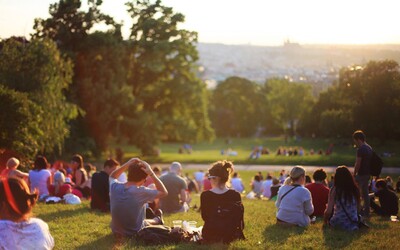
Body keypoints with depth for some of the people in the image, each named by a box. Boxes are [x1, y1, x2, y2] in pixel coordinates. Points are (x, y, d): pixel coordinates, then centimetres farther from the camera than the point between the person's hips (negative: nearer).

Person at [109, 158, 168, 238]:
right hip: (135, 234, -5)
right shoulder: (141, 192, -28)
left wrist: (126, 165, -3)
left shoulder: (114, 187, -15)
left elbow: (112, 177, 11)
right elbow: (164, 192, -14)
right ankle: (157, 219, 59)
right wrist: (151, 174, -18)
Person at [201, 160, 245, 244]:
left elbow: (204, 217, 0)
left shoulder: (205, 195, -15)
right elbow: (239, 220, -3)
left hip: (210, 236, 1)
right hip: (230, 236, -1)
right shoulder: (235, 195, -12)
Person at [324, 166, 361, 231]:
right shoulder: (355, 189, -3)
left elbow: (328, 211, -11)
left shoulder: (334, 190, -11)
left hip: (338, 223, -3)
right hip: (354, 223, 3)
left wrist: (325, 221, 8)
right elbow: (358, 208, 6)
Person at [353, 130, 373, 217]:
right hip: (367, 174, 9)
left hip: (361, 174, -9)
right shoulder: (369, 148, 12)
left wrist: (354, 174, -10)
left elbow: (357, 164, -19)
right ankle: (366, 211, 16)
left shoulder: (361, 149, -18)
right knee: (365, 193, 13)